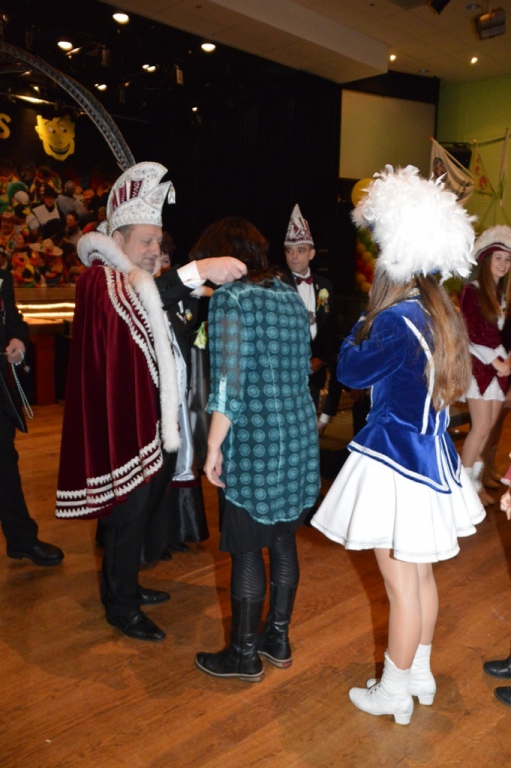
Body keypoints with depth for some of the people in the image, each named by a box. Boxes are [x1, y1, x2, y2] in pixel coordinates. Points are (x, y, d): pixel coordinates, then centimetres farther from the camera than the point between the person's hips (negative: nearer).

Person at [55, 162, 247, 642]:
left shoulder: (145, 283, 18)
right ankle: (121, 606, 15)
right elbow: (132, 299, -36)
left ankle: (122, 584, 35)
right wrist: (197, 272, -47)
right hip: (123, 420, -9)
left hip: (152, 419, 9)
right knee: (129, 513, -1)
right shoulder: (99, 281, -11)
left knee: (139, 508, 18)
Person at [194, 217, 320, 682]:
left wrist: (213, 448, -11)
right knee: (283, 540, 17)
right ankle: (278, 639, 32)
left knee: (246, 549, 5)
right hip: (298, 437, 8)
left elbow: (228, 384, -17)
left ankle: (245, 655, 20)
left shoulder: (230, 299, -12)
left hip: (253, 443, -7)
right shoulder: (292, 297, 10)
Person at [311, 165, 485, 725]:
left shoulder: (398, 319, -22)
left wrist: (362, 325, 1)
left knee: (401, 582, 6)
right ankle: (420, 675, 38)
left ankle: (394, 693, 24)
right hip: (430, 456, 9)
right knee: (420, 575, 21)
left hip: (397, 463, -9)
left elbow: (351, 371, -11)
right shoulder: (438, 314, 5)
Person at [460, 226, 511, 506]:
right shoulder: (472, 290, -6)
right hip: (479, 365, -7)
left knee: (488, 428, 5)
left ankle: (476, 482, 13)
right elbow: (472, 335, -12)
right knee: (481, 427, -10)